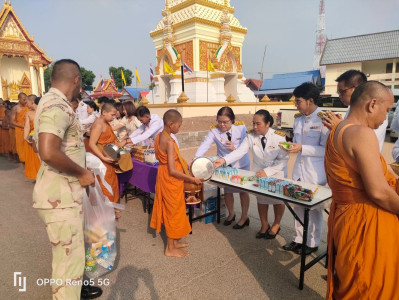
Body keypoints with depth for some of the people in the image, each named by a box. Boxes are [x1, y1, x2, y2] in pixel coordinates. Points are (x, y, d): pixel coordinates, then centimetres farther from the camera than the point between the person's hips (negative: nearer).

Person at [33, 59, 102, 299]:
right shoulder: (57, 106, -21)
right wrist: (81, 173, -21)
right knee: (69, 257, 2)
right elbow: (48, 153, -34)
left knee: (72, 251, 27)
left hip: (64, 191, 11)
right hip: (60, 195, -11)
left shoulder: (55, 103, 12)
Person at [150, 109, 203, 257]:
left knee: (169, 211, 20)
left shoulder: (160, 136, 1)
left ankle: (172, 241, 37)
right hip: (171, 181, -9)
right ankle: (171, 249, 22)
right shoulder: (170, 142, -26)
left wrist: (182, 163, 17)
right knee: (173, 211, 6)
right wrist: (192, 179, -19)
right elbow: (172, 171, -26)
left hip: (163, 177, 9)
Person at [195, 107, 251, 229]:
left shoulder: (241, 127, -14)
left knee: (243, 190, 10)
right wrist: (196, 158, -41)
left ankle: (244, 216, 32)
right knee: (227, 191, 8)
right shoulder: (214, 130, -14)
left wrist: (235, 148, -33)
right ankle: (231, 214, 37)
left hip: (241, 164, 0)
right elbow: (205, 144, -26)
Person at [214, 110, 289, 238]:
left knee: (278, 200, 11)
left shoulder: (279, 137, -20)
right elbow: (239, 151, -22)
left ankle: (276, 225, 35)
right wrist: (224, 160, -37)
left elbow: (283, 159, -18)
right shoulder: (251, 136, -13)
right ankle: (264, 225, 33)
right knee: (261, 200, 10)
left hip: (277, 172, -2)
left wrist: (267, 171, -26)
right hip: (259, 173, 2)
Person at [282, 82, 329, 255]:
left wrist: (302, 148, -21)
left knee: (314, 208, 8)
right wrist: (291, 146, 1)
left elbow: (325, 149, -17)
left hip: (315, 173, -7)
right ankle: (298, 239, 32)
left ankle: (312, 243, 26)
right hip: (299, 170, 7)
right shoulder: (298, 119, 10)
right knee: (298, 206, 15)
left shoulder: (323, 119, -13)